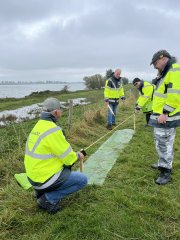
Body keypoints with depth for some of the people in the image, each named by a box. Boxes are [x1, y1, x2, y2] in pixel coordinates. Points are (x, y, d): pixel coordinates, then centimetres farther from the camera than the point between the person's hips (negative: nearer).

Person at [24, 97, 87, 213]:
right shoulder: (53, 130, -24)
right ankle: (48, 198, -1)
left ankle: (42, 191, 20)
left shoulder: (38, 125, 4)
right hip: (45, 178, -9)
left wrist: (73, 154, 12)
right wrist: (77, 156, 4)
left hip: (34, 174, 9)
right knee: (83, 180, 3)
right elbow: (68, 158, -18)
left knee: (67, 165, 26)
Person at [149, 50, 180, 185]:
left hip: (166, 117, -10)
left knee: (164, 144, -2)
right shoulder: (165, 73, 17)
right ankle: (163, 164, 36)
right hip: (160, 115, 10)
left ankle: (166, 172, 11)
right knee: (160, 143, 20)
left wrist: (165, 113, -23)